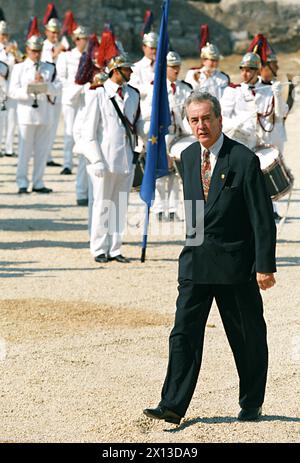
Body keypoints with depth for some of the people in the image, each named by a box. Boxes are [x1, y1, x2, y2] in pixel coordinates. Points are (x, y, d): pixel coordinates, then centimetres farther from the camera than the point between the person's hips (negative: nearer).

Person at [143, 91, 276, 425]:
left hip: (235, 263, -5)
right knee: (184, 332, -3)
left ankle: (251, 404, 23)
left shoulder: (244, 160, -11)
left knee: (248, 338, 8)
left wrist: (265, 266, -14)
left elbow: (262, 218, -11)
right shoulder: (188, 156, 8)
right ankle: (173, 406, -4)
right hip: (195, 262, 5)